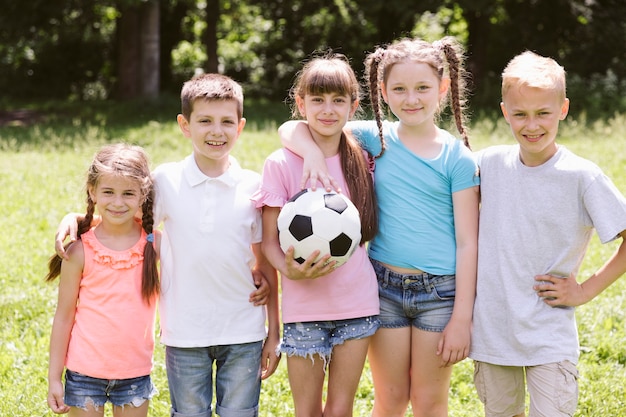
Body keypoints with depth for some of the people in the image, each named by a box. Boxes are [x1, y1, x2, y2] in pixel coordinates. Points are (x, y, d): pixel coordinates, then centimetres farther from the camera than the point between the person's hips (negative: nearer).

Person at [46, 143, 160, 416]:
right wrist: (54, 378, -1)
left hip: (135, 373, 1)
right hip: (85, 372, -1)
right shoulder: (80, 251, -8)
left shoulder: (155, 244, -4)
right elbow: (64, 316, -2)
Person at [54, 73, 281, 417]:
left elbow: (266, 263, 4)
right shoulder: (166, 181, -2)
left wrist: (274, 333, 5)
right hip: (184, 334, 0)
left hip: (243, 334, 0)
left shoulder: (254, 187, -1)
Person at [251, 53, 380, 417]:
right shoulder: (281, 164, -5)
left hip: (357, 303, 2)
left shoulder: (361, 162, 6)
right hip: (304, 308, -2)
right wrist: (290, 269, -23)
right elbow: (269, 240, -5)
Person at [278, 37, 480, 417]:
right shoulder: (375, 138, 2)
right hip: (384, 284, 2)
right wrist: (314, 155, -21)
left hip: (440, 289, -2)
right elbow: (291, 129, 1)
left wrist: (462, 317, -9)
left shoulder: (458, 157, -4)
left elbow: (467, 242, -6)